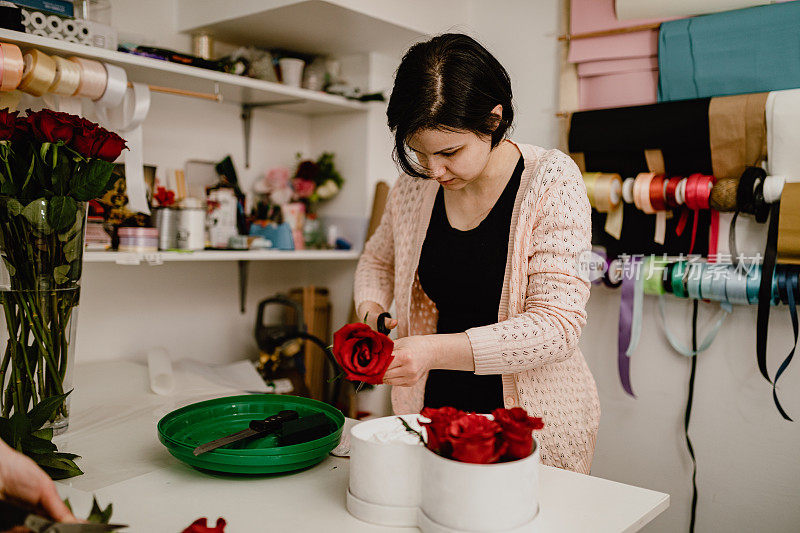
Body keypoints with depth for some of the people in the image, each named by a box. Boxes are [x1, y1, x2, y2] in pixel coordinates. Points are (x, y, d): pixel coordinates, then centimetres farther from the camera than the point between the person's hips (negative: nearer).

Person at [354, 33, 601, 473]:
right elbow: (378, 260, 18)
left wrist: (438, 351, -29)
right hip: (435, 407, 3)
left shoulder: (550, 181, -15)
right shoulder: (413, 187, -2)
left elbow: (557, 325, -20)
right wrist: (371, 313, -4)